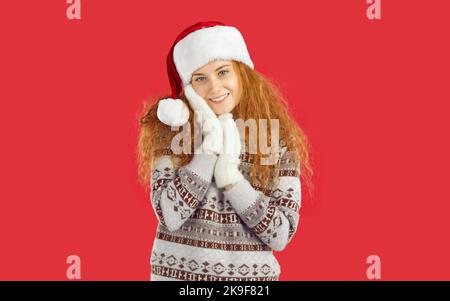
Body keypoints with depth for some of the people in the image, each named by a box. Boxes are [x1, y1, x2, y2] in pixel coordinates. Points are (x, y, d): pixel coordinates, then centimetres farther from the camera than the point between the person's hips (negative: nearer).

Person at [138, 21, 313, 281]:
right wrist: (210, 145, -19)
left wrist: (228, 175, -18)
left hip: (251, 273, 1)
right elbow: (169, 216, -17)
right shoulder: (172, 131, -7)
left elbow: (281, 234, -11)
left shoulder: (279, 140, -7)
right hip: (176, 272, 0)